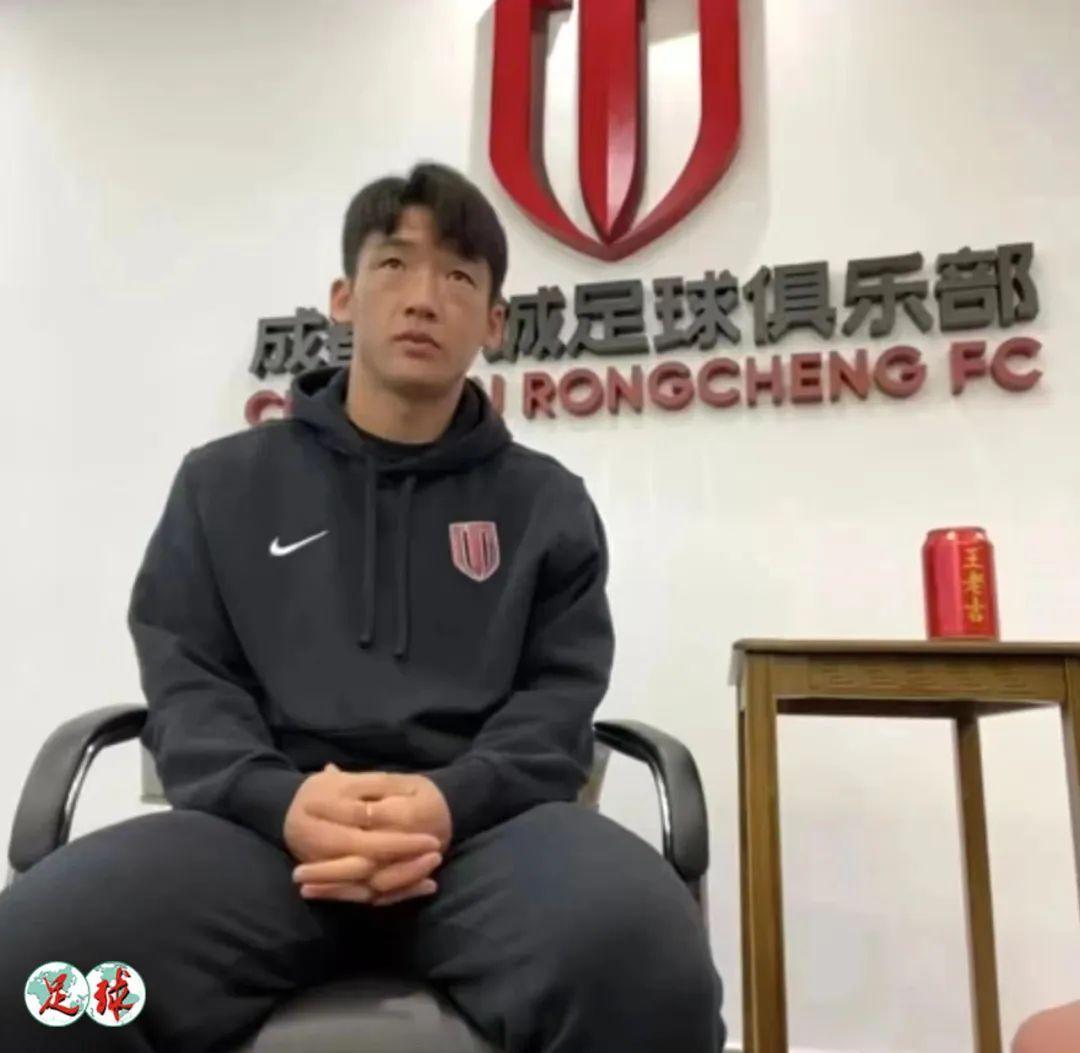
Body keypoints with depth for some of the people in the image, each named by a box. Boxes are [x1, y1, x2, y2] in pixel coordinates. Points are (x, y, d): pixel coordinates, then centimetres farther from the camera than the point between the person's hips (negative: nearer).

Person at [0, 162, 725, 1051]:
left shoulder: (547, 502, 15)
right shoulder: (224, 482, 17)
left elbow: (559, 699, 7)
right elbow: (188, 682, 8)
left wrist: (452, 802, -15)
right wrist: (280, 801, -13)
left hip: (486, 820, 0)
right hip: (271, 821, 1)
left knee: (642, 948, -33)